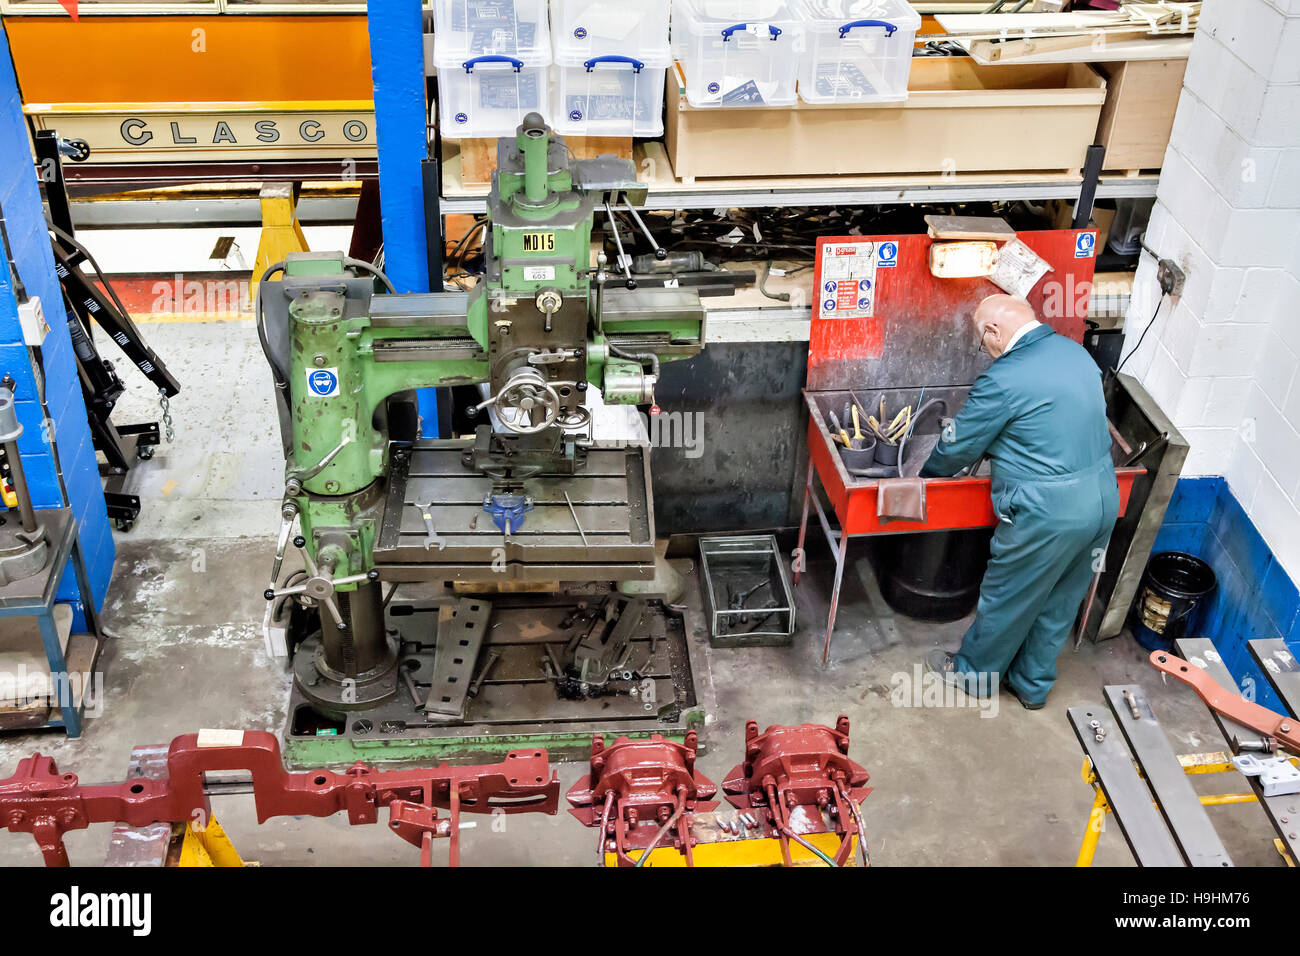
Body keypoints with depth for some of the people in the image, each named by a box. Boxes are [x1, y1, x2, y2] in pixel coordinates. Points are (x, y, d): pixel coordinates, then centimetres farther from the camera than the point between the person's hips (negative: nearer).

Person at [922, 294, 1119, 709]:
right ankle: (1034, 684, 38)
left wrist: (924, 473, 11)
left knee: (1007, 598, 14)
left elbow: (959, 446, -8)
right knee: (1060, 601, 21)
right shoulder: (1075, 352, 7)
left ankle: (974, 673, 34)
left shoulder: (1004, 379, -18)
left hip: (1047, 511, -8)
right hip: (1103, 497, 8)